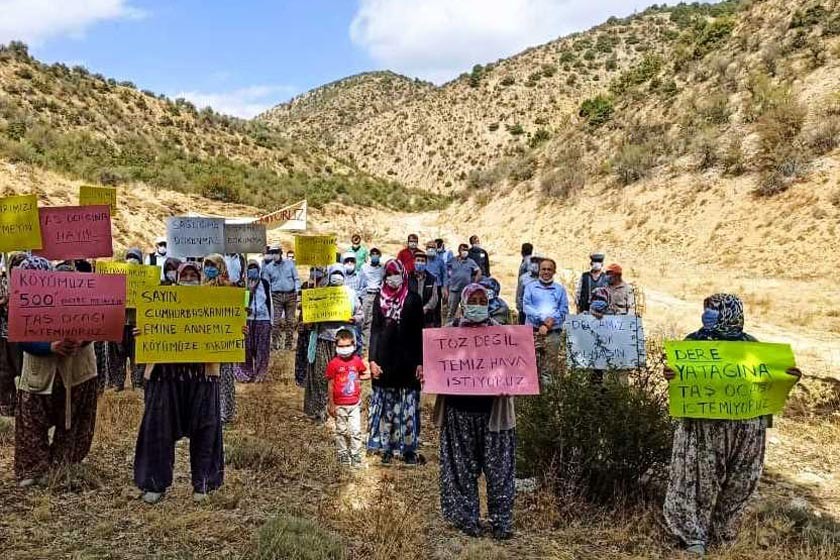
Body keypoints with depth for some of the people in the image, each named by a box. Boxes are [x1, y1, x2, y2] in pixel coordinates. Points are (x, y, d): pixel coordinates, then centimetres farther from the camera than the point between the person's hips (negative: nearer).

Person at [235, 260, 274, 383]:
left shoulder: (265, 283, 7)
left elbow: (269, 302, 10)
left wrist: (271, 320, 8)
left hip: (263, 319, 1)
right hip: (246, 319, -1)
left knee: (262, 349, 1)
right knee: (246, 348, -1)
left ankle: (260, 374, 10)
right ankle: (245, 374, 10)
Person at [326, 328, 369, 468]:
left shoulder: (357, 361, 0)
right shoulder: (333, 364, -8)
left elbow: (366, 374, 17)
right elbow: (330, 385, -4)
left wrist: (359, 378, -4)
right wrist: (331, 404, -4)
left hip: (355, 403, 2)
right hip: (339, 404, -2)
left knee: (356, 431, 0)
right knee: (341, 431, 10)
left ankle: (356, 457, 8)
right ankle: (343, 456, 22)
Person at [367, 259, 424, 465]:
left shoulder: (413, 299, 0)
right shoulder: (380, 299, 7)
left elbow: (419, 333, 0)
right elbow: (374, 330, 6)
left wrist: (420, 362, -5)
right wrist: (372, 359, -2)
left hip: (407, 360, -2)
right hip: (384, 360, 2)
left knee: (408, 406, 1)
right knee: (385, 405, 5)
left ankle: (408, 449, 10)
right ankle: (386, 448, 14)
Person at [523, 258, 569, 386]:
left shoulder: (560, 289, 15)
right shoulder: (531, 287, 12)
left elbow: (564, 311, 6)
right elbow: (526, 306, 0)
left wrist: (547, 325, -8)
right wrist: (543, 318, -13)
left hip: (553, 332, 1)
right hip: (533, 330, -1)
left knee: (550, 361, -3)